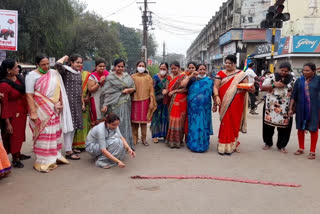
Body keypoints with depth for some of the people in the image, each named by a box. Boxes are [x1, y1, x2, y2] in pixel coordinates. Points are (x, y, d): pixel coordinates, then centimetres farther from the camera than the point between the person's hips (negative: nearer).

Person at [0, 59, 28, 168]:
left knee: (20, 134, 20)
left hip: (22, 112, 7)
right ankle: (15, 159, 22)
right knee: (14, 136, 6)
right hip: (13, 114, -7)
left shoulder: (20, 77, -1)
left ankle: (18, 154, 38)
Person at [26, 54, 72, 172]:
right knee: (43, 135, -4)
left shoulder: (54, 73, 6)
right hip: (41, 110, -5)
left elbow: (59, 89, 10)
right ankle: (43, 161, 4)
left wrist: (60, 104, -1)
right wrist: (33, 112, -17)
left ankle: (55, 156, 25)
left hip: (54, 109, 5)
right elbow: (29, 96, -11)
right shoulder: (32, 76, -7)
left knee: (55, 132, 11)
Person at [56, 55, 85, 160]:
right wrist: (65, 57, -9)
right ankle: (68, 152, -3)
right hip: (68, 101, -8)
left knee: (74, 125, 12)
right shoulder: (66, 71, -7)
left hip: (77, 102, 8)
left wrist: (82, 102, 21)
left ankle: (69, 148, 22)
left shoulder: (79, 73, 16)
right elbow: (58, 64, -29)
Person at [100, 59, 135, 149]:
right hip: (114, 104, -4)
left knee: (125, 123, 7)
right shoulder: (110, 77, 0)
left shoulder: (127, 76, 13)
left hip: (125, 104, 4)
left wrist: (128, 90, -5)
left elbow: (133, 88, 17)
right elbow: (106, 92, -5)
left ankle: (126, 144, 16)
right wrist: (104, 104, -14)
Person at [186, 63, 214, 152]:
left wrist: (215, 105, 4)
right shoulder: (192, 80, 3)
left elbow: (213, 93, 7)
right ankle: (192, 144, 17)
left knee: (203, 126, 4)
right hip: (193, 108, 0)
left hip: (204, 108, 0)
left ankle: (203, 145, 15)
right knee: (193, 125, 5)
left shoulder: (210, 81, 6)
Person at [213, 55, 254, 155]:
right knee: (225, 123, -1)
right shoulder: (220, 74, 7)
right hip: (224, 103, 0)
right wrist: (216, 96, -17)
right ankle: (224, 145, 8)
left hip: (236, 104, 0)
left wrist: (251, 89, -17)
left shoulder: (241, 74, 7)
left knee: (234, 123, 4)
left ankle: (232, 145, 18)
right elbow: (216, 86, 0)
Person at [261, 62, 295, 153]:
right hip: (271, 106, 0)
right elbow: (262, 88, 0)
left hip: (285, 108, 1)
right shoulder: (271, 77, 3)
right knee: (268, 125, 4)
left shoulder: (292, 80, 6)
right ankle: (268, 143, 24)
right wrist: (274, 85, -12)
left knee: (284, 126, 1)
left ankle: (281, 145, 17)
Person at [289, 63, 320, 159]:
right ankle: (301, 148, 27)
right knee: (300, 128, 10)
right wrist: (291, 108, 1)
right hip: (301, 108, 3)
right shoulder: (299, 80, 4)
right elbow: (293, 95, 5)